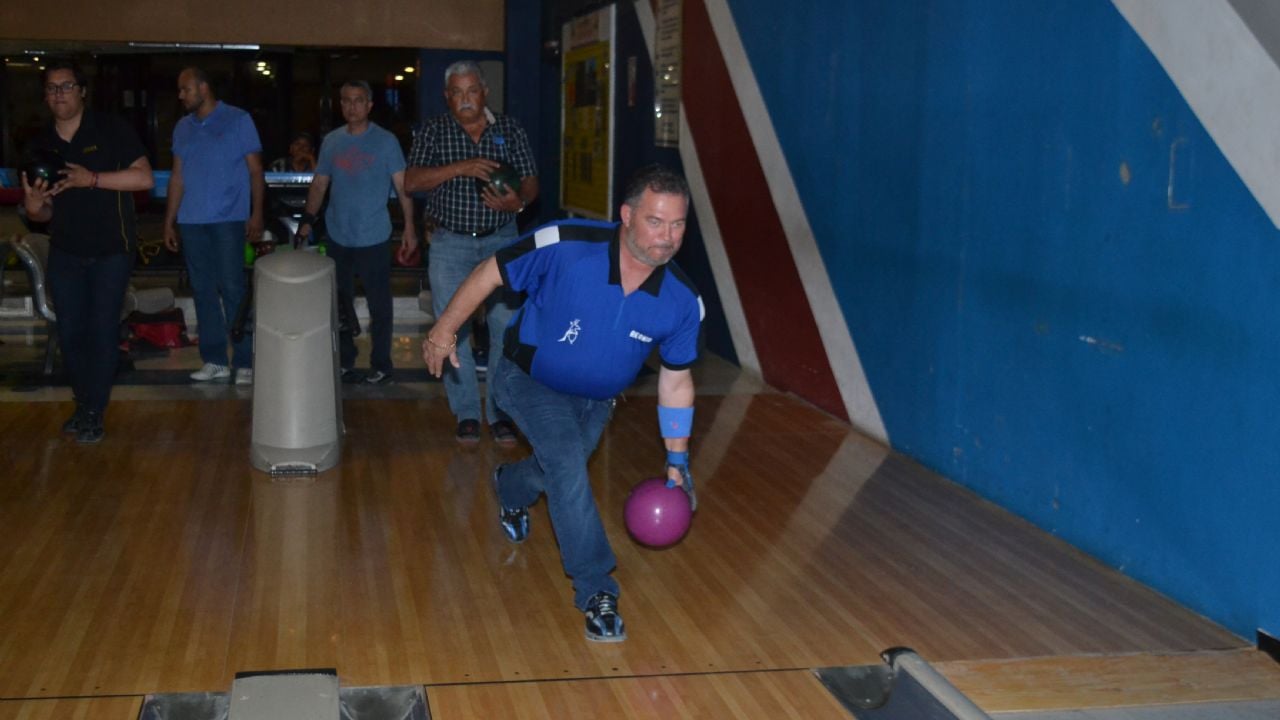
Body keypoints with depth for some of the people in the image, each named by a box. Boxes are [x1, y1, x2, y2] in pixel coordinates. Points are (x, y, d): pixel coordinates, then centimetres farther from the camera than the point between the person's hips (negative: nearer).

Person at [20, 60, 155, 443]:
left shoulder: (111, 130, -8)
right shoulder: (41, 144, 6)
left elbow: (145, 178, -16)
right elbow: (46, 211, 11)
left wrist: (92, 178, -26)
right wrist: (34, 208, -14)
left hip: (111, 250, -4)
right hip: (65, 251, 4)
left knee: (103, 331, -4)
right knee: (70, 332, 5)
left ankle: (94, 412, 6)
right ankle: (83, 403, 21)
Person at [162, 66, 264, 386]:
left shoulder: (238, 120, 0)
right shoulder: (183, 127, 13)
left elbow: (255, 170, -2)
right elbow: (177, 177, 16)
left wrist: (257, 214, -10)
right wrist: (169, 221, 12)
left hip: (228, 219, -5)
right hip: (191, 221, 5)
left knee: (233, 289, -6)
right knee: (202, 291, 6)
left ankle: (244, 362, -2)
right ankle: (214, 360, 12)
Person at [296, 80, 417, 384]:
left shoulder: (386, 142, -4)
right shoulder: (331, 141, 7)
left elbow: (402, 186, -7)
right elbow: (319, 184, 12)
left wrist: (409, 226, -14)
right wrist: (308, 220, 2)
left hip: (373, 238, -4)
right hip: (338, 237, 4)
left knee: (379, 305, 2)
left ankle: (381, 365, 13)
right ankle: (344, 362, 24)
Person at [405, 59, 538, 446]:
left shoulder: (510, 130, 5)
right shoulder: (433, 131, 2)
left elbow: (530, 182, 5)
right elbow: (411, 182, -9)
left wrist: (519, 201, -19)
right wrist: (460, 167, -22)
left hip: (501, 240, 0)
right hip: (450, 243, 0)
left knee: (507, 326, -4)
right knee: (452, 330, 1)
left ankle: (502, 412, 7)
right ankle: (466, 413, 12)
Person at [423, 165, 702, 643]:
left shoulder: (682, 302, -22)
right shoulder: (565, 246, -33)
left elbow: (676, 380, -8)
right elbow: (491, 274, -18)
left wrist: (678, 460, -4)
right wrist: (443, 332, -12)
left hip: (595, 399, 4)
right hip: (528, 379, -4)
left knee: (561, 475, 23)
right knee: (567, 464, -25)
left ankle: (510, 489, 60)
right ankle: (596, 591, -13)